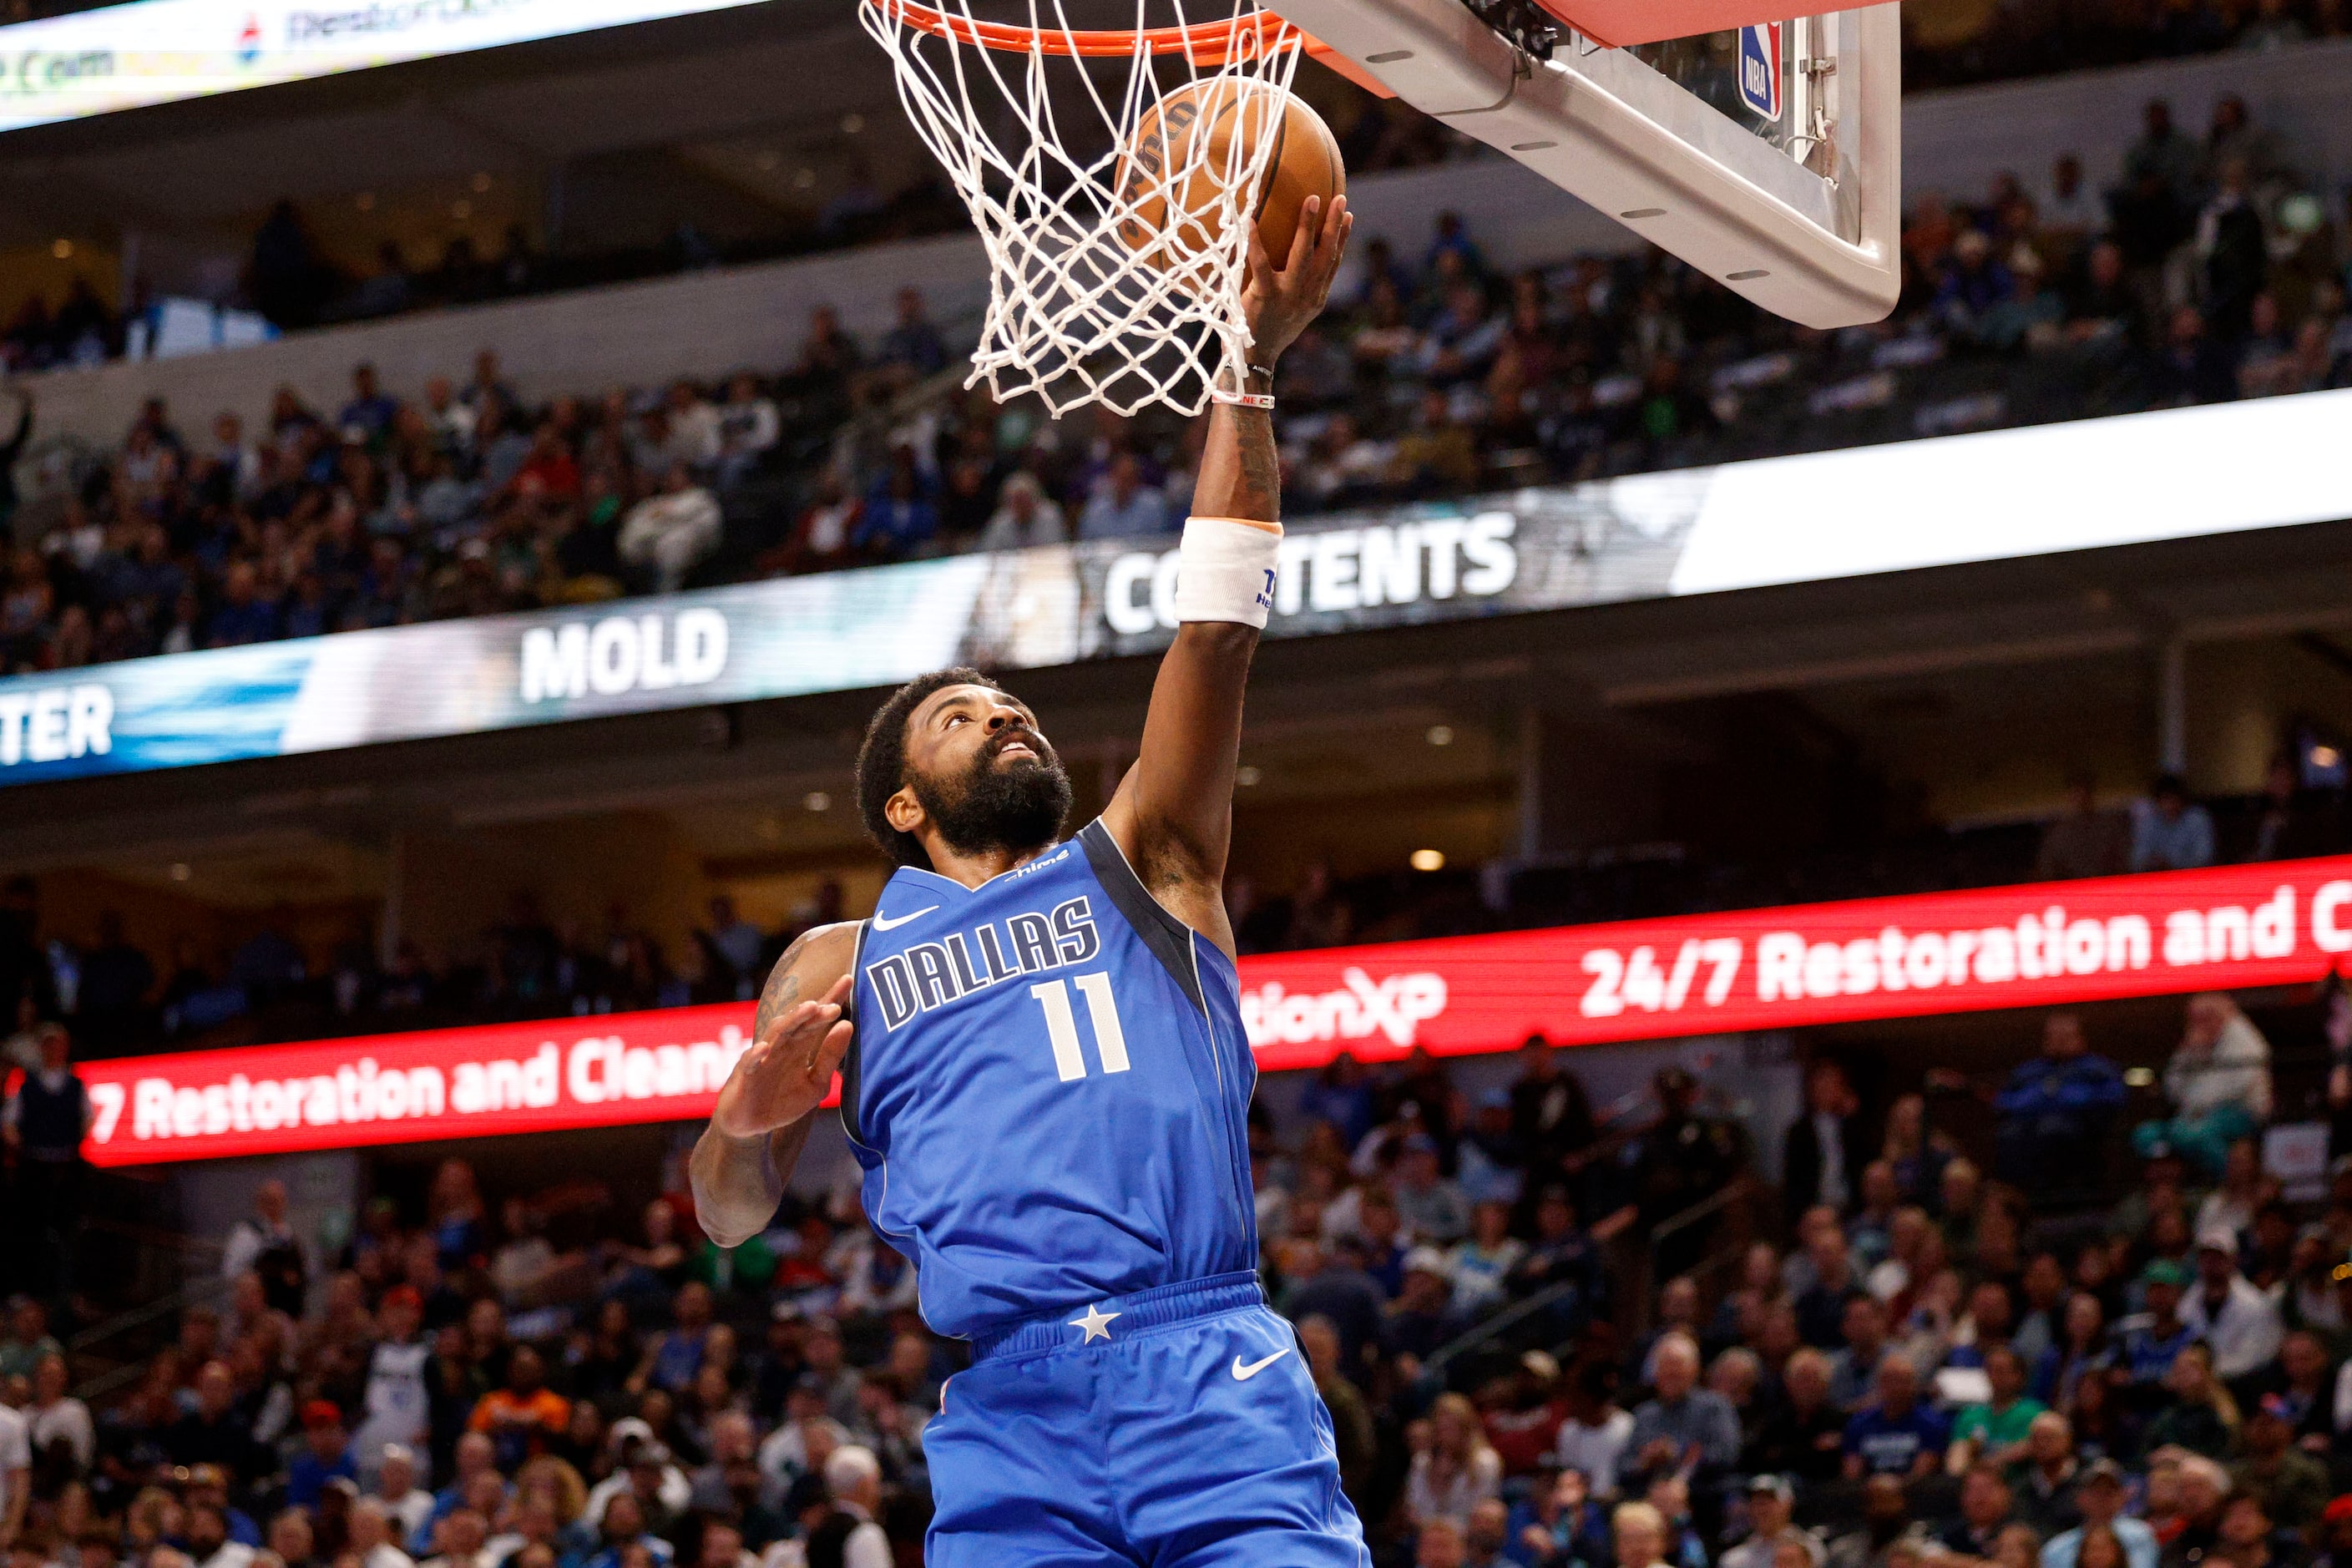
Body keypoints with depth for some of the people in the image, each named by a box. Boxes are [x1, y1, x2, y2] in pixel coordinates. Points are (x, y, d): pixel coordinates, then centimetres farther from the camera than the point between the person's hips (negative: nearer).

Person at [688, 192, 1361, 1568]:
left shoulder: (1142, 864, 24)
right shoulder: (840, 966, 24)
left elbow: (1218, 626, 15)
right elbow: (730, 1215, 17)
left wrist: (1253, 361, 8)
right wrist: (746, 1127, -8)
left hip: (1211, 1366, 0)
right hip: (1001, 1401, 0)